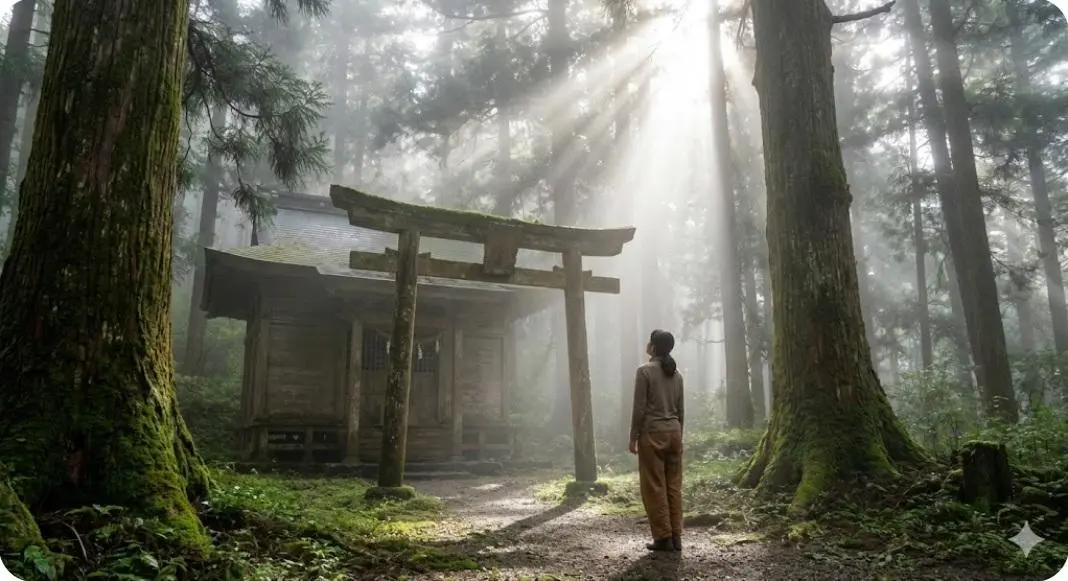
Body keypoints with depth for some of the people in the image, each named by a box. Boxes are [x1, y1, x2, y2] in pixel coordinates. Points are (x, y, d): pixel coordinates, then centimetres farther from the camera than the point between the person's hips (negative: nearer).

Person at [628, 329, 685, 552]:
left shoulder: (645, 371, -9)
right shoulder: (676, 373, 10)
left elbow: (639, 408, -11)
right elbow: (680, 410, 13)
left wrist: (633, 437, -6)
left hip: (653, 433, -6)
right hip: (673, 432, 6)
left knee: (654, 487, 1)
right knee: (674, 486, 9)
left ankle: (663, 538, 4)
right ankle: (676, 537, 12)